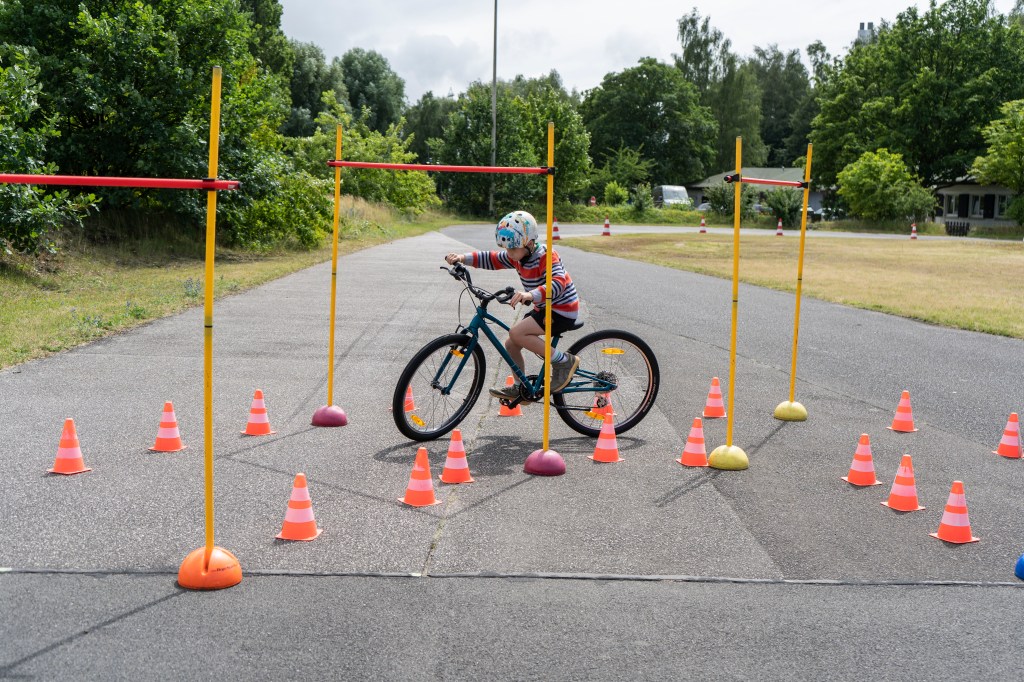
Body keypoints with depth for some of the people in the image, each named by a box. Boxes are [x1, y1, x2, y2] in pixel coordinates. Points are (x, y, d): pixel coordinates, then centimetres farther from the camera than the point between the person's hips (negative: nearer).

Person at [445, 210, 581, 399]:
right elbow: (491, 259, 4)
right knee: (511, 345, 9)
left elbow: (559, 283, -39)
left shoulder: (546, 257, -23)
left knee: (516, 333, -24)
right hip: (543, 308, 9)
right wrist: (463, 258, -12)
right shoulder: (517, 256, 0)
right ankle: (521, 388, 27)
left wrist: (531, 294, -55)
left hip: (562, 310, -9)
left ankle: (564, 361, -14)